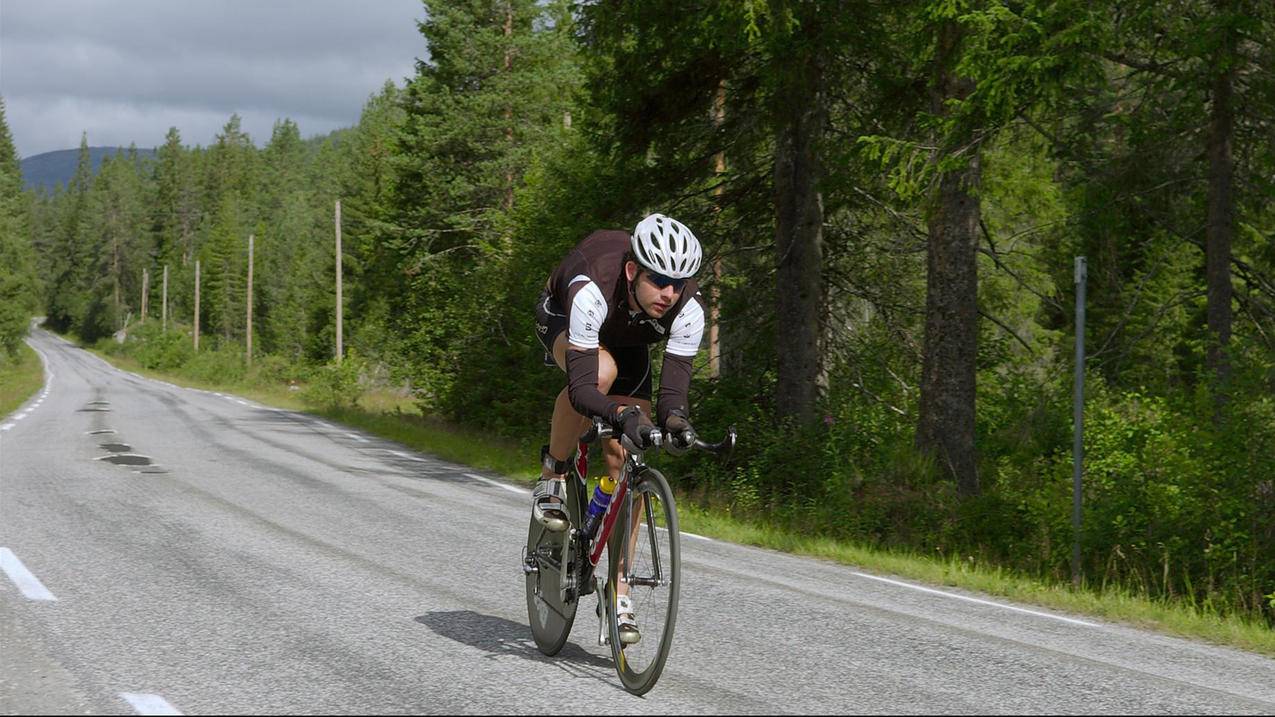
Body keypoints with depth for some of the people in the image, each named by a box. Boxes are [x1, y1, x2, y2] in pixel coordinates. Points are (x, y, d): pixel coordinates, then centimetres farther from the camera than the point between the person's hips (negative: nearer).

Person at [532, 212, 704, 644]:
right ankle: (552, 475, -14)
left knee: (624, 461, -9)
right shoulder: (593, 292, -44)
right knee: (600, 371, -39)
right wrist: (622, 415, -65)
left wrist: (675, 419, -55)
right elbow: (582, 388, -48)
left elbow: (674, 384, -33)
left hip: (628, 341, 3)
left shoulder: (688, 311, -34)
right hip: (561, 319, -3)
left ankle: (618, 586, 0)